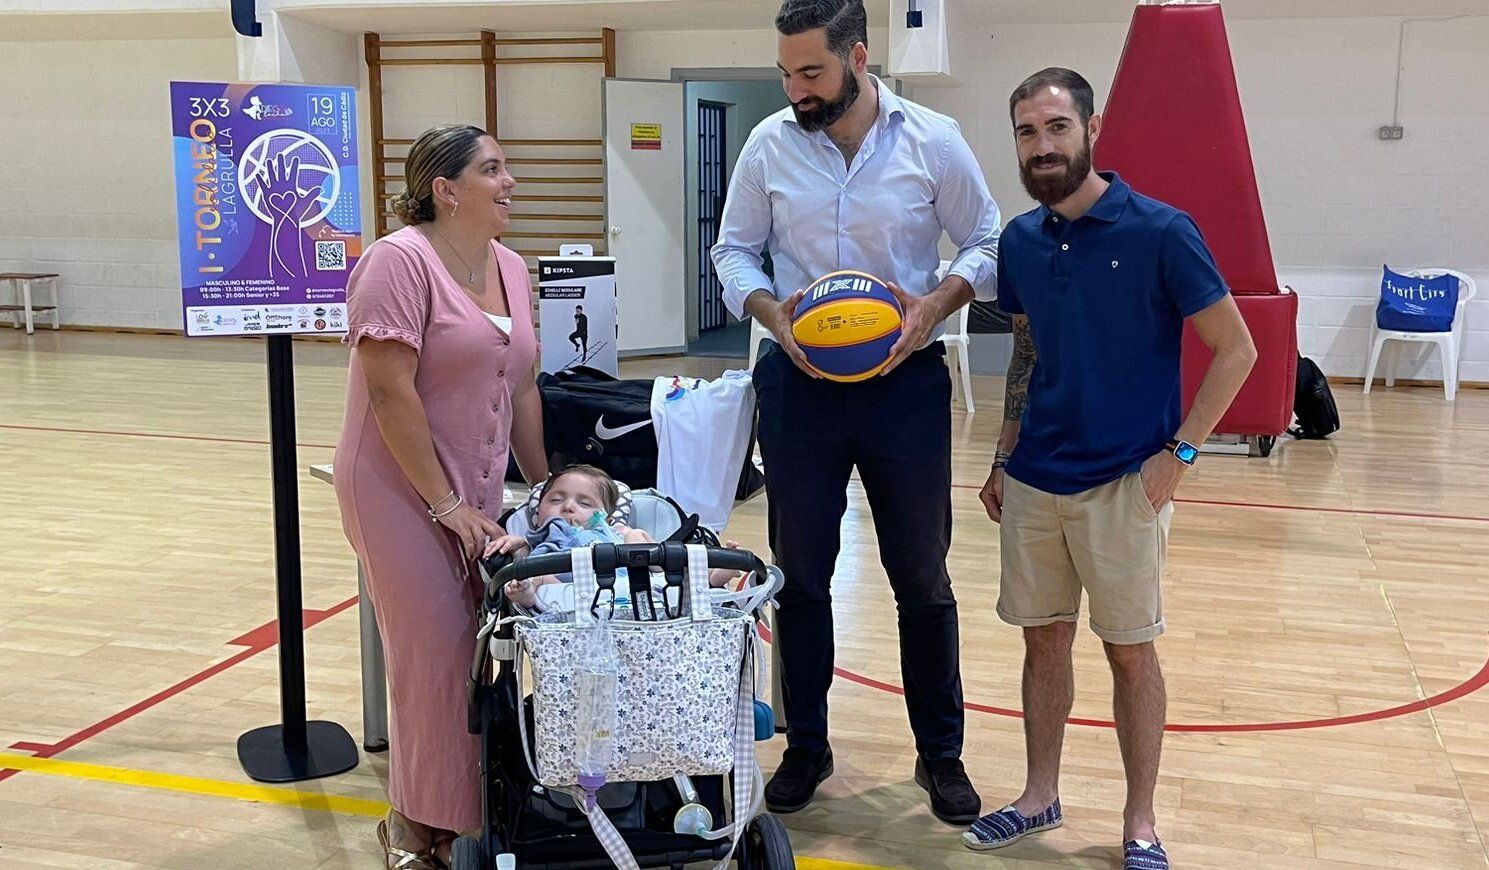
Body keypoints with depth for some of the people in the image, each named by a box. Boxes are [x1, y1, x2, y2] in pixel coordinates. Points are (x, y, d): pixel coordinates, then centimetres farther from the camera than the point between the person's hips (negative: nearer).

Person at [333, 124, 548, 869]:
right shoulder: (401, 260, -13)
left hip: (474, 495, 7)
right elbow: (390, 392, -18)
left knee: (477, 650, 5)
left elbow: (521, 389, 14)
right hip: (402, 491, -7)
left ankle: (451, 809, 20)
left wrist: (544, 488, 13)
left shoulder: (510, 269, 10)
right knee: (435, 654, -6)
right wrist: (444, 504, -17)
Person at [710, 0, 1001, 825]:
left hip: (905, 381, -1)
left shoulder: (933, 140, -6)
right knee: (800, 575, 11)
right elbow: (734, 251, 6)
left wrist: (938, 302, -17)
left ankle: (941, 752, 26)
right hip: (799, 383, 2)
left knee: (922, 578, 8)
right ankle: (805, 745, 28)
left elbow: (986, 244, 1)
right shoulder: (769, 144, -2)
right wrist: (770, 311, -13)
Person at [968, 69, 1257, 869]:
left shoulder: (1160, 232, -12)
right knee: (1043, 639, 13)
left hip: (1125, 483, -4)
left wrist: (1177, 452, -12)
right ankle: (1040, 797, 29)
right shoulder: (1020, 241, 4)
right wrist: (1003, 459, 15)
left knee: (1131, 650, 6)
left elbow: (1235, 349, -8)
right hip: (1033, 481, 5)